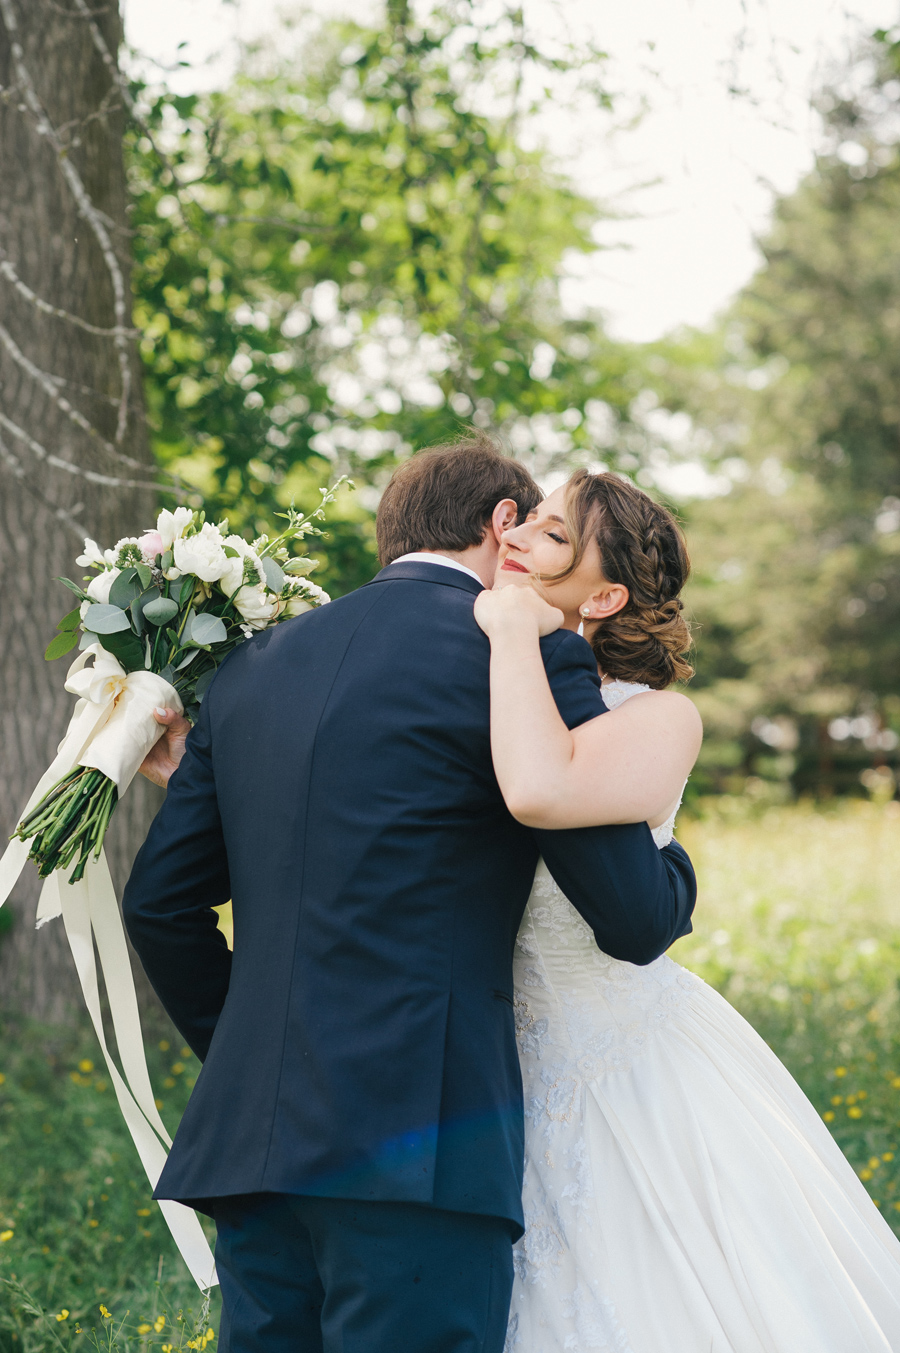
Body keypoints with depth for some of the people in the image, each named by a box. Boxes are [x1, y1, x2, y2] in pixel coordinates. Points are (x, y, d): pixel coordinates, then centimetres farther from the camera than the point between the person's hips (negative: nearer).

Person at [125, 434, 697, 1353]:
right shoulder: (525, 656, -4)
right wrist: (672, 863, 20)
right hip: (412, 1146, -6)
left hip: (251, 1136, 7)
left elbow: (158, 900, 17)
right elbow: (633, 919, -3)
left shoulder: (256, 665, 15)